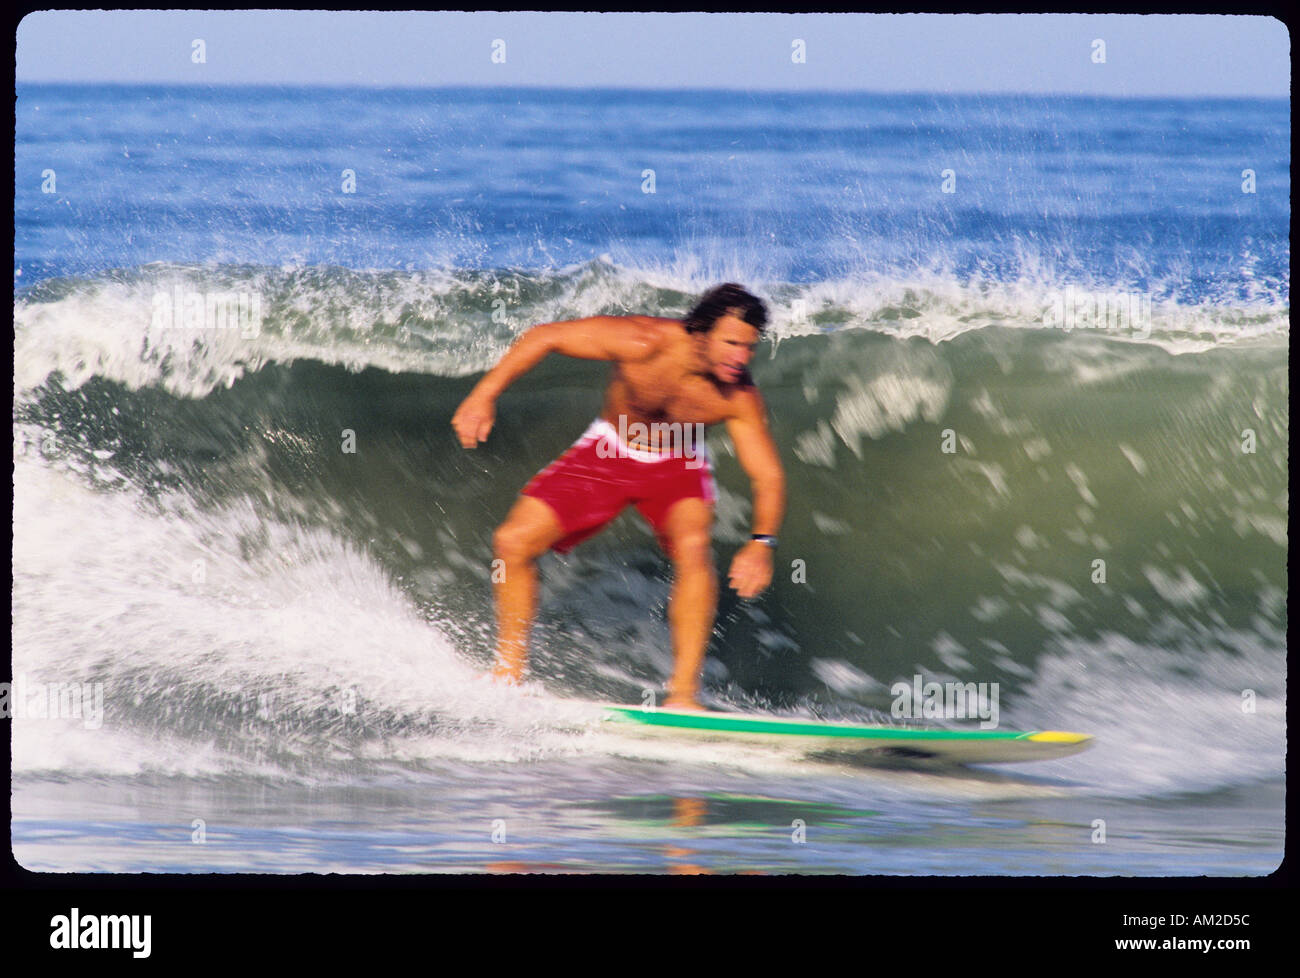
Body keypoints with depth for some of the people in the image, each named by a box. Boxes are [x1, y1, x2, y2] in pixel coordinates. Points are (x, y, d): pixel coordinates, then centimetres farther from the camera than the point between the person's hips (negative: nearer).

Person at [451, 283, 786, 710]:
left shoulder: (740, 398, -27)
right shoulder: (645, 341, -32)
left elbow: (768, 476, -21)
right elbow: (545, 336, -24)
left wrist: (761, 542, -39)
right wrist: (485, 395, -26)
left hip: (677, 466, -1)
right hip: (608, 453, 1)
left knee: (694, 547, -31)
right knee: (512, 542, -8)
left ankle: (683, 694, -26)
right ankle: (508, 672, 11)